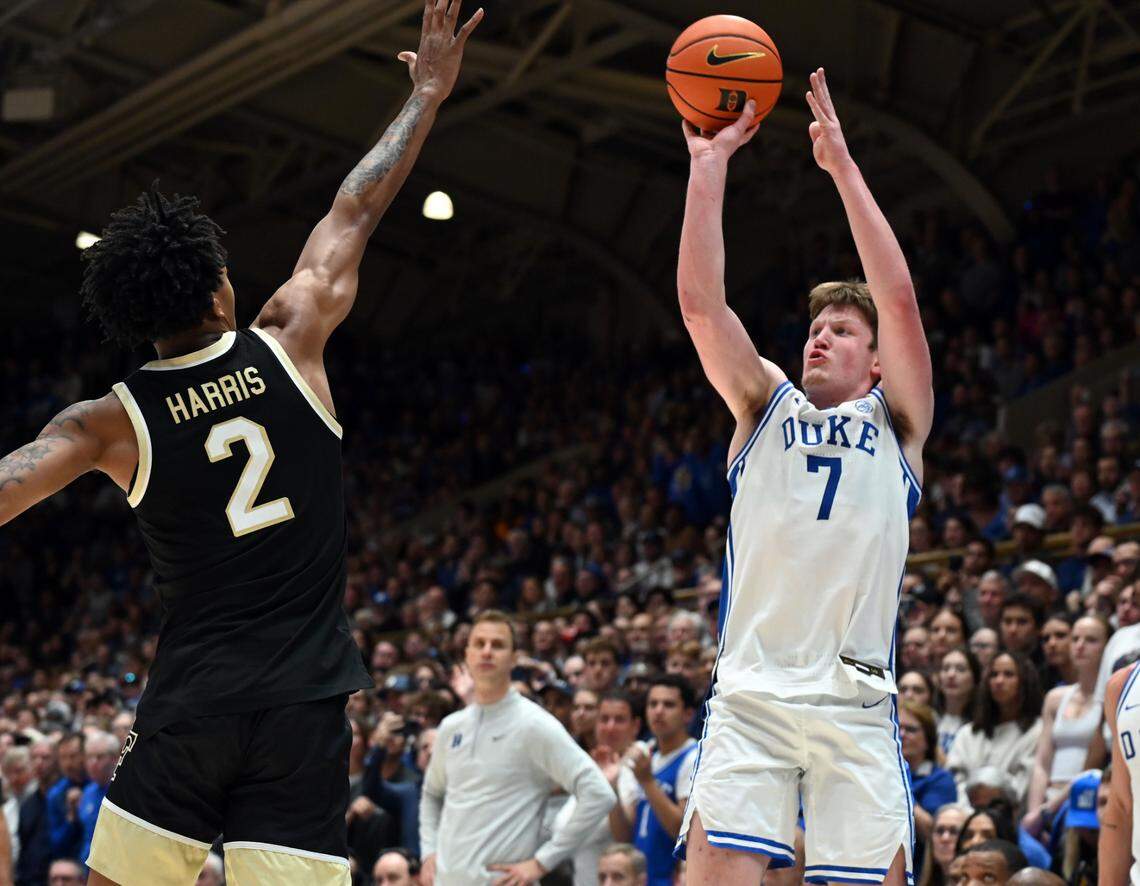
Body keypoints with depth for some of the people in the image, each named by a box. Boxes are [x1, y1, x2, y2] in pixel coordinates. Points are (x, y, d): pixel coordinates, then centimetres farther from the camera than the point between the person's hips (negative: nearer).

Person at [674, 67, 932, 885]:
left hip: (855, 700, -1)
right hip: (749, 693, 1)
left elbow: (899, 297, -1)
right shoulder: (766, 406, 18)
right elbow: (700, 300, 7)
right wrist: (710, 164, 2)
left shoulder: (896, 420, 13)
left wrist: (843, 166, -2)